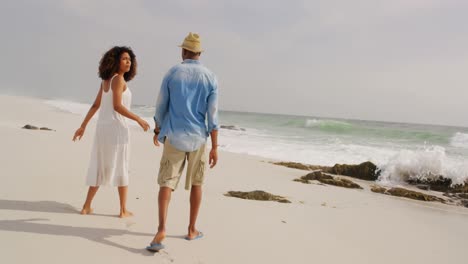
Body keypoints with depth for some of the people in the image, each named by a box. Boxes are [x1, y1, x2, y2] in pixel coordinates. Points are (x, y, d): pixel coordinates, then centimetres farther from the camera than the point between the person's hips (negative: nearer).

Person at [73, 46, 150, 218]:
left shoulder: (106, 80, 15)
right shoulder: (118, 79, -11)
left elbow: (95, 105, 16)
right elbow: (117, 106, -21)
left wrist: (83, 126, 17)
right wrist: (139, 119, -16)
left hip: (102, 127, 8)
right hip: (116, 128, -8)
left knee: (100, 167, 15)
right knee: (121, 169, 1)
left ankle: (87, 206, 18)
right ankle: (123, 210, 6)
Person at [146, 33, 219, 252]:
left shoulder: (172, 73, -1)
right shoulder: (210, 78, -2)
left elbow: (161, 108, 4)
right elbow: (212, 116, -6)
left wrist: (157, 131, 21)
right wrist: (215, 147, -2)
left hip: (174, 138, -1)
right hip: (198, 139, 1)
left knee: (166, 183, 1)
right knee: (196, 184, 15)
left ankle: (161, 229, -15)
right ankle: (192, 230, 23)